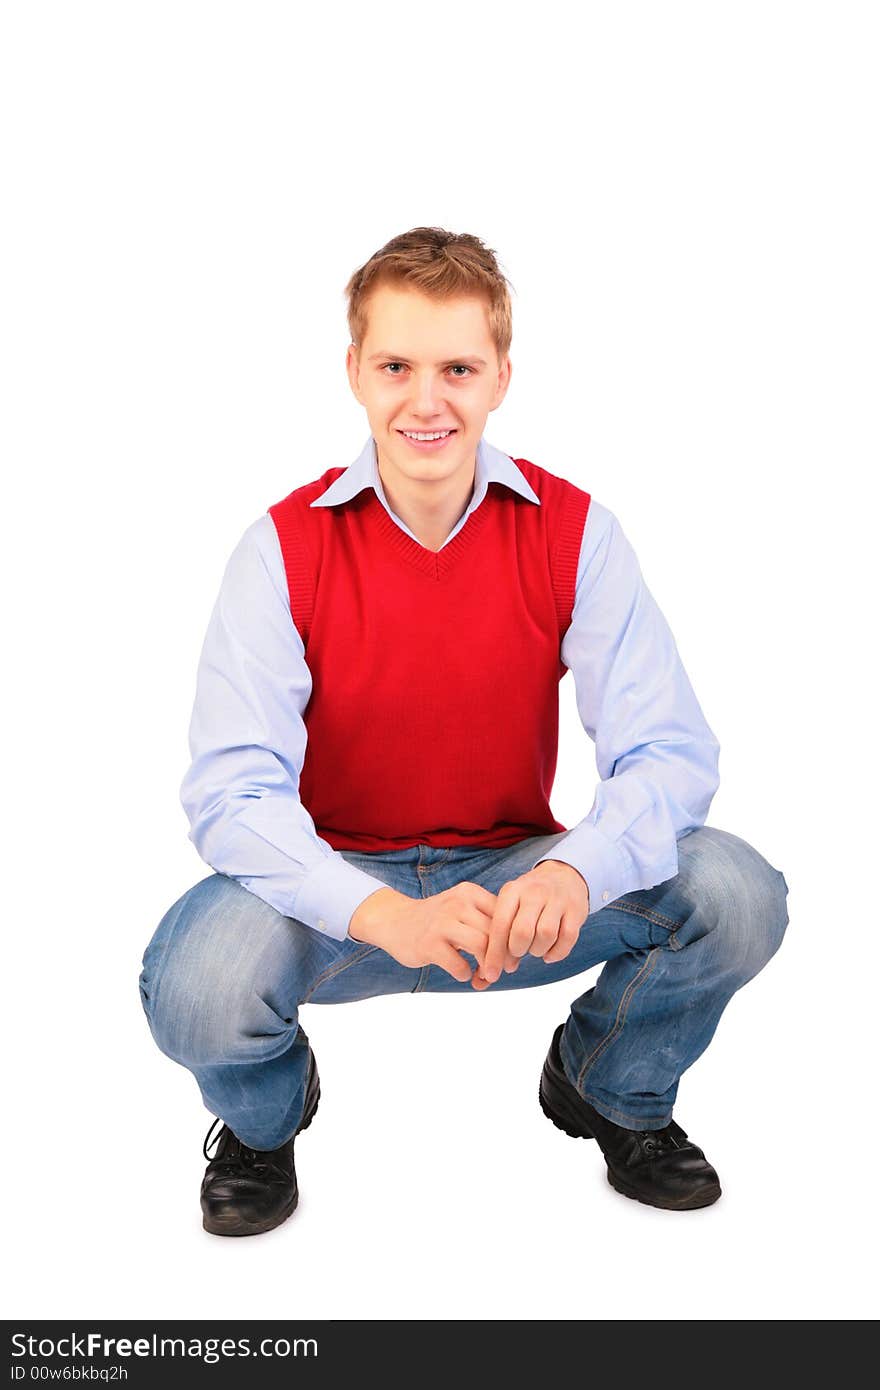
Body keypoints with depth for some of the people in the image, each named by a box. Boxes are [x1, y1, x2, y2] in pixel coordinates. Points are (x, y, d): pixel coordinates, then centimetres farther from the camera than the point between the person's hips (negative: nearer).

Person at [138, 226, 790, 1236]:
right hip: (338, 884, -1)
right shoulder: (286, 547, -11)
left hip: (512, 876, 2)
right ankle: (265, 1114, 10)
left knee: (736, 896, -22)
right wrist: (382, 912, -38)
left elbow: (669, 750, -13)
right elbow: (232, 787, -19)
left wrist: (577, 869, -36)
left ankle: (606, 1088, 13)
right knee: (196, 987, -32)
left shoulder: (572, 530, -7)